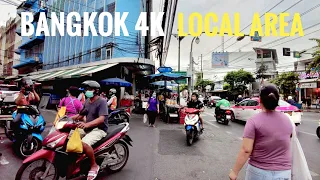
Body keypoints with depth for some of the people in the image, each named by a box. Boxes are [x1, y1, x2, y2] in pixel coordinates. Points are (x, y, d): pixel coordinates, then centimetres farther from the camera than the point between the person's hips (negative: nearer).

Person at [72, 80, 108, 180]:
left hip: (99, 129, -9)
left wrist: (87, 124, -40)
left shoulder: (102, 101, -16)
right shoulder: (87, 101, 12)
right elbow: (80, 115, 20)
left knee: (84, 144, -30)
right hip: (87, 128, 9)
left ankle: (94, 165, -8)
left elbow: (101, 119, -28)